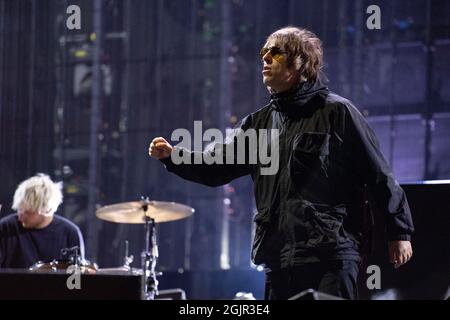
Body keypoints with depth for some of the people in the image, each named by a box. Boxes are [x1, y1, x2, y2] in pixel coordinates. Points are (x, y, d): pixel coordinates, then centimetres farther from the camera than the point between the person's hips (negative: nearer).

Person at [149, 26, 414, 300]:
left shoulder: (337, 112, -2)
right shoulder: (260, 123, 16)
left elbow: (379, 175, -2)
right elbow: (214, 166, 12)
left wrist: (400, 233, -2)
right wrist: (172, 155, -5)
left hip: (330, 255, -6)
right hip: (279, 258, 6)